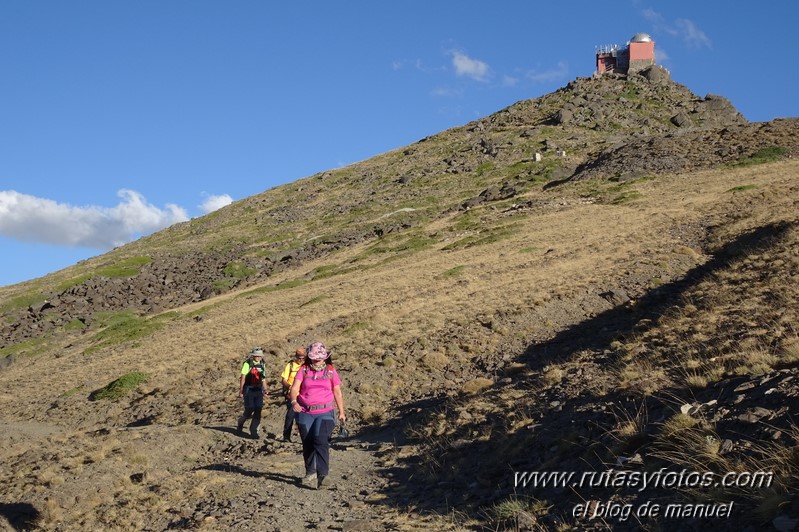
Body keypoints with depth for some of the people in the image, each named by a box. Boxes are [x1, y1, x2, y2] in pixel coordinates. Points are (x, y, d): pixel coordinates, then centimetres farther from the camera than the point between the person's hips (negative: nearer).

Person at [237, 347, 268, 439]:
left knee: (258, 411, -1)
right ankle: (240, 422, 26)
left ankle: (253, 431, 7)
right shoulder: (247, 364, -7)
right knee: (249, 410, -4)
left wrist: (265, 390, 6)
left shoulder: (262, 365, 11)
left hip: (258, 390, 5)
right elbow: (243, 378, -8)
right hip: (249, 390, -5)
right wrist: (240, 391, -11)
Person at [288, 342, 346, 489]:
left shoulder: (330, 371, 6)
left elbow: (337, 392, 12)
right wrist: (294, 402, -25)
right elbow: (294, 388, -5)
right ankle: (310, 474, 24)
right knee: (308, 444, 8)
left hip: (325, 413, -2)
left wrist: (341, 412, 11)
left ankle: (322, 475, -21)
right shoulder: (304, 370, 5)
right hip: (305, 413, 2)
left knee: (321, 441, -18)